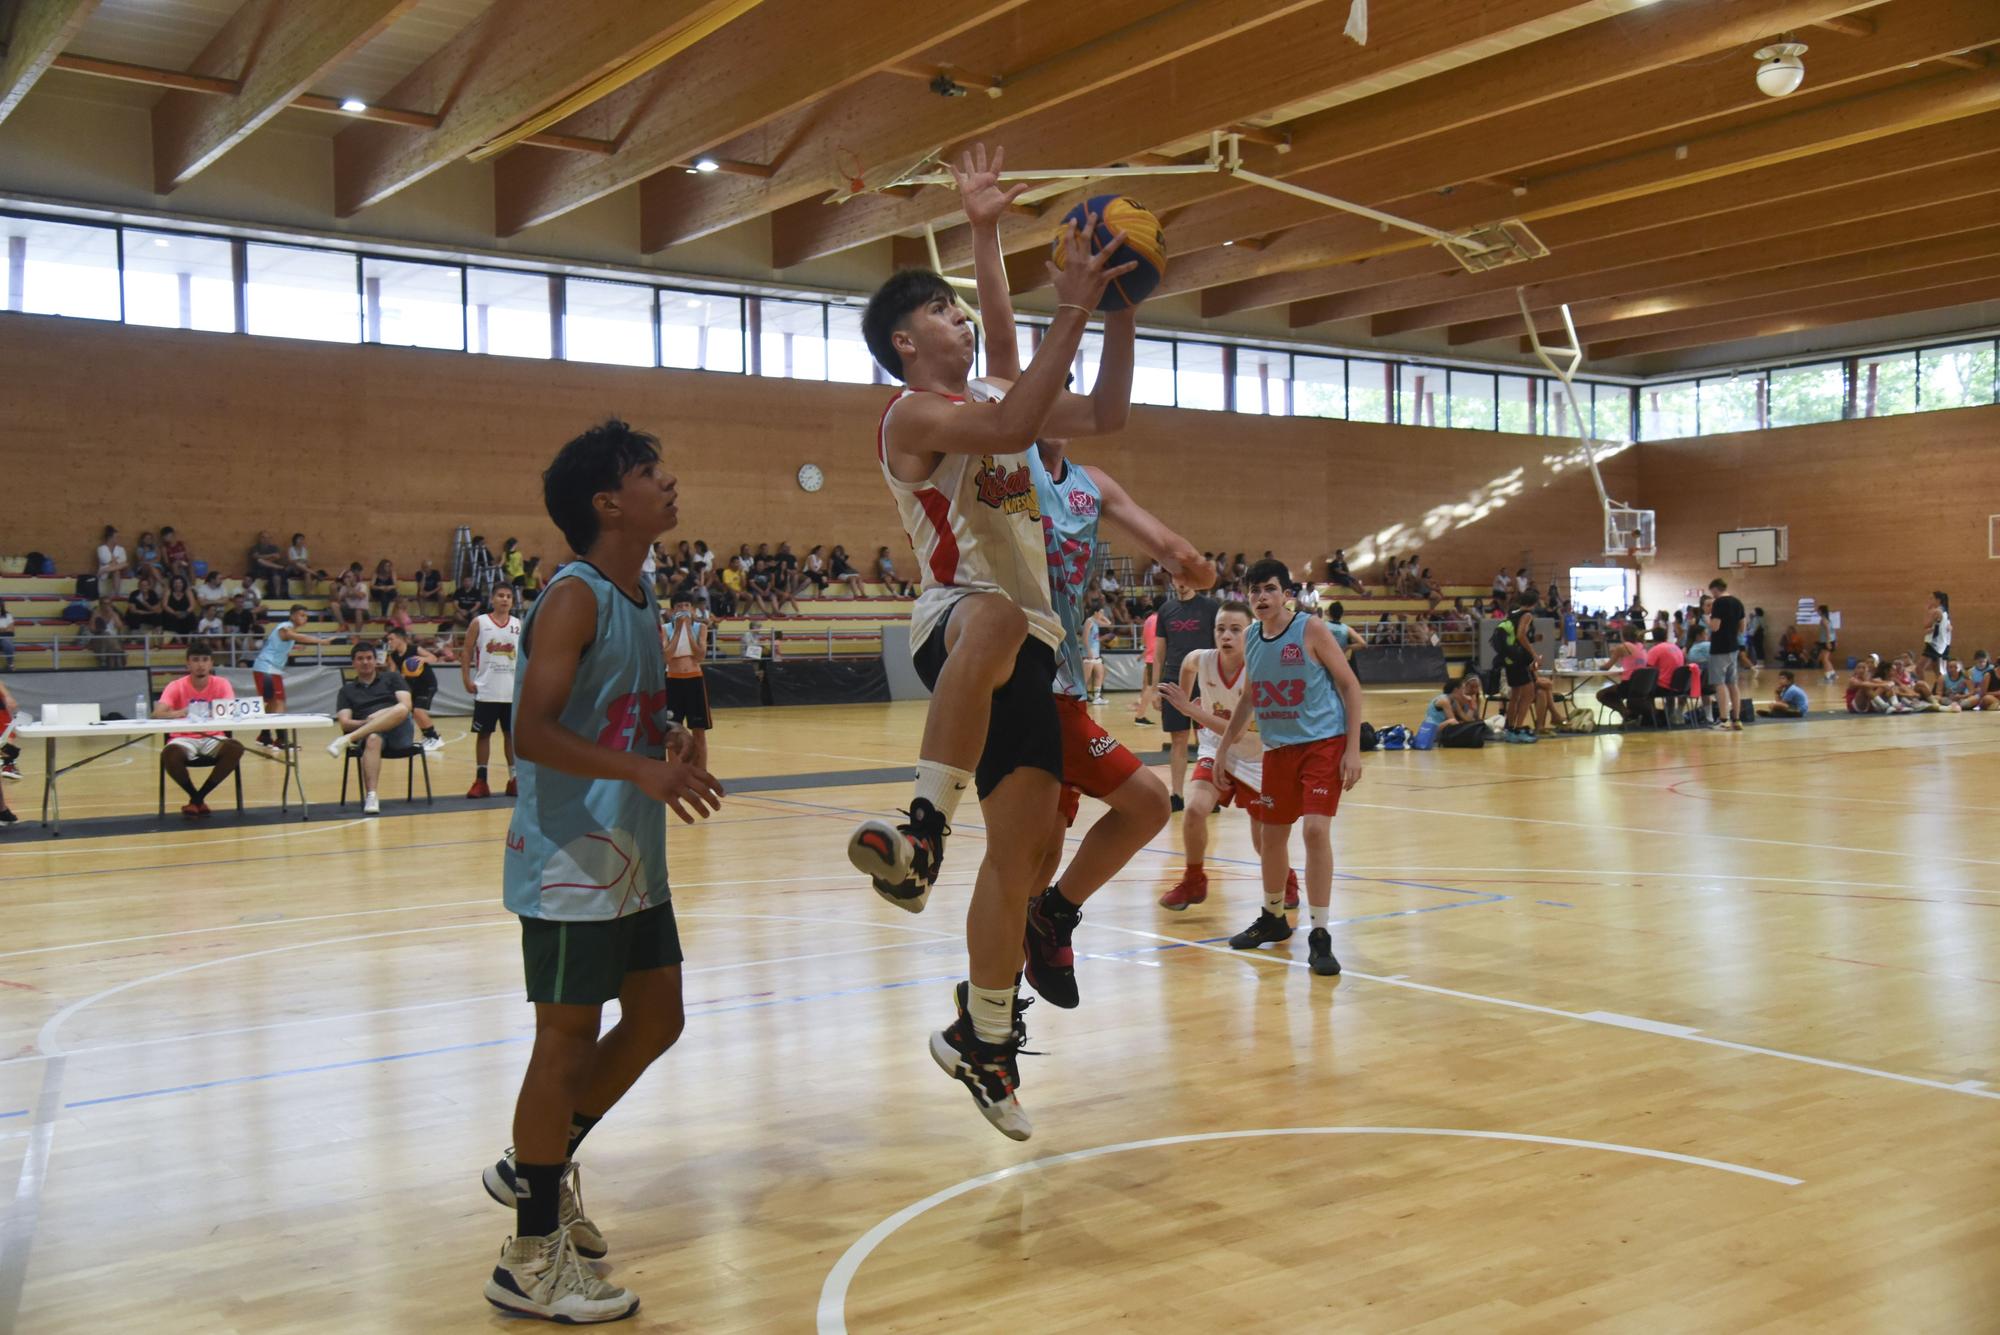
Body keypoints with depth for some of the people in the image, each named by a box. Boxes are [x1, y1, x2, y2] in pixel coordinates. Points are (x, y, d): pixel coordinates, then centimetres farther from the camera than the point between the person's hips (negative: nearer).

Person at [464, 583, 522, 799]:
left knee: (512, 734, 6)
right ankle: (480, 781, 8)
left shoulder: (519, 625, 7)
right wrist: (466, 680, -7)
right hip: (486, 691, -2)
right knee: (483, 733, 3)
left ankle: (514, 779, 12)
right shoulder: (479, 623, 0)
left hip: (513, 692, 2)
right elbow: (467, 652, 2)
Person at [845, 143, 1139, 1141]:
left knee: (1021, 842, 3)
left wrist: (1120, 313, 7)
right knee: (995, 621, -46)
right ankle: (922, 832, -44)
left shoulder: (995, 393, 22)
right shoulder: (913, 414, -4)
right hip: (955, 615, -8)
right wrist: (1072, 309, -23)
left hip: (1030, 642, 8)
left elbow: (1103, 415, 20)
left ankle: (981, 1036, 15)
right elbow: (1012, 430, -23)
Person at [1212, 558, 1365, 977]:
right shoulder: (1250, 641, 5)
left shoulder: (1311, 629, -12)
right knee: (1272, 835, 12)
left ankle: (1320, 936, -12)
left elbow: (1350, 686, -9)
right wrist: (1225, 746, 16)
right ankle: (1273, 919, 34)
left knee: (1316, 830, -18)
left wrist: (1353, 749, -15)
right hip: (1278, 749, 6)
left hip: (1324, 744, -6)